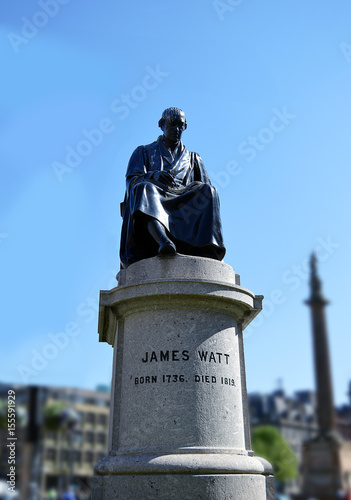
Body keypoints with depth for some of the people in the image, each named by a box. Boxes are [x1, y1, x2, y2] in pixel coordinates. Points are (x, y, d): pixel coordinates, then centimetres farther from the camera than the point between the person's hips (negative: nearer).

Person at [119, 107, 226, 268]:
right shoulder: (143, 152, 24)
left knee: (207, 190, -29)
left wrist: (206, 193, -9)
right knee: (144, 189, -37)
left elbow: (206, 185, 18)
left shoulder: (193, 158, 31)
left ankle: (207, 248, -48)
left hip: (184, 207, 2)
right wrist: (154, 176, -15)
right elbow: (132, 181, 7)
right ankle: (163, 242, -62)